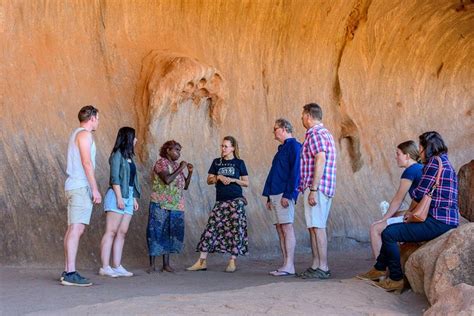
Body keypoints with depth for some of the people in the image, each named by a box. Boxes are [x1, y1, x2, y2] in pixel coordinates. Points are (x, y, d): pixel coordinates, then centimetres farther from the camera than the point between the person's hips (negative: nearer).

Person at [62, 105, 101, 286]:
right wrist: (95, 189, -16)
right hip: (81, 186, -10)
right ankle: (71, 273, -19)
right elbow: (87, 163, -15)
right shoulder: (84, 134, -7)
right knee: (77, 228, -14)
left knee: (73, 229, 8)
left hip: (74, 186, 10)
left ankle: (67, 272, 8)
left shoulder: (76, 135, 22)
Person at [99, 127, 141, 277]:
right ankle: (105, 267, -10)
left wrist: (134, 199, 15)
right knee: (111, 231, -9)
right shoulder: (117, 154, -5)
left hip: (128, 197, 8)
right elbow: (115, 177, -12)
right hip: (117, 195, -8)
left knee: (122, 233, 4)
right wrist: (119, 197, -18)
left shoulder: (129, 157, 19)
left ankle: (117, 266, 5)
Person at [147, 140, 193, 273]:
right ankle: (152, 264, -1)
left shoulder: (177, 165, 14)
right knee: (157, 232, -4)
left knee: (169, 234, 7)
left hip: (176, 206, 7)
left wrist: (190, 172, 3)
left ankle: (166, 264, 11)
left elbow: (185, 186, 16)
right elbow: (167, 180, -22)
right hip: (161, 205, -7)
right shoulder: (161, 163, -6)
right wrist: (180, 169, -14)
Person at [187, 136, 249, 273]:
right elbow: (209, 180, 10)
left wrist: (233, 180, -11)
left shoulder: (239, 163, 4)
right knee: (211, 228, -4)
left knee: (235, 230, -4)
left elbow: (246, 182, 4)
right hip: (220, 201, 3)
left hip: (236, 201, -2)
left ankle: (232, 261, 4)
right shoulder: (217, 162, 11)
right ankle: (202, 261, -2)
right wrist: (219, 177, -8)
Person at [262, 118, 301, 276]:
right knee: (280, 229, 7)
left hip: (284, 195, -9)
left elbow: (295, 172, -15)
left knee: (287, 228, -10)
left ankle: (289, 266, -11)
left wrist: (287, 194, -21)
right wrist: (269, 198, 20)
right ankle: (286, 265, 8)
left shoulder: (294, 146, -6)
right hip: (275, 194, 9)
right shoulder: (282, 149, 23)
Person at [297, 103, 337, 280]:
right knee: (314, 227, 12)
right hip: (325, 188, 10)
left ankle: (323, 268, -7)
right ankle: (315, 266, 15)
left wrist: (313, 189, -24)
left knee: (317, 227, -8)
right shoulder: (324, 133, 21)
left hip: (316, 187, -10)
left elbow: (320, 161, -22)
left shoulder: (314, 134, -11)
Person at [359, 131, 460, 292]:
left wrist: (411, 191, 10)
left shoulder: (435, 161, -11)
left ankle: (396, 279, -3)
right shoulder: (444, 162, 20)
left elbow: (419, 194, -14)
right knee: (392, 229, 20)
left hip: (439, 222, -11)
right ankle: (379, 269, 28)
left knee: (389, 234, -11)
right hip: (444, 220, 11)